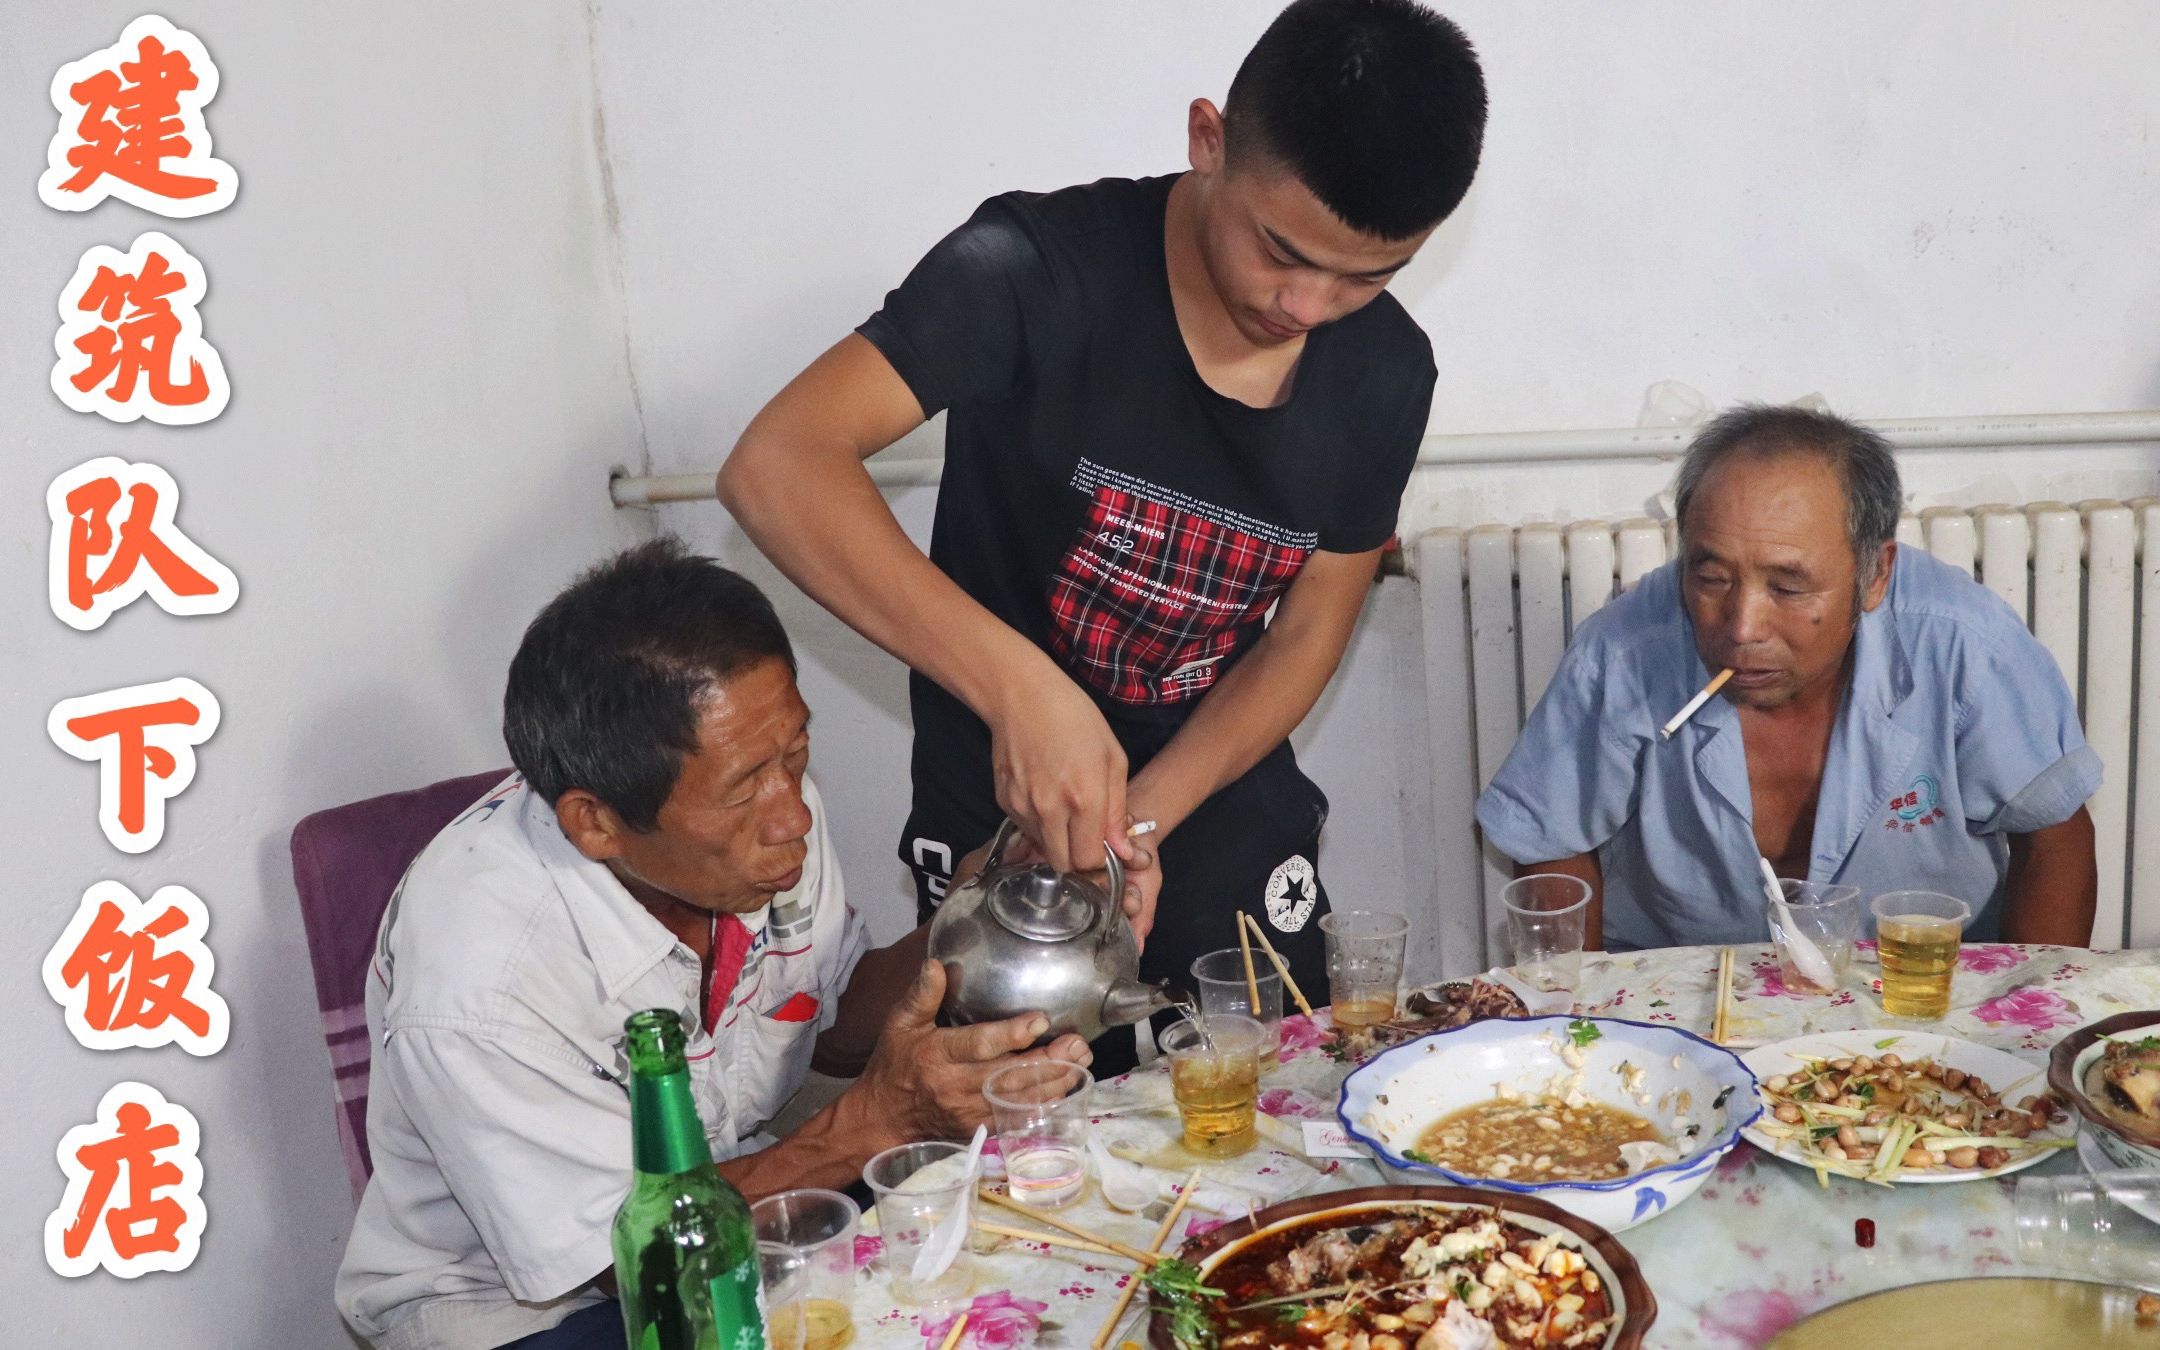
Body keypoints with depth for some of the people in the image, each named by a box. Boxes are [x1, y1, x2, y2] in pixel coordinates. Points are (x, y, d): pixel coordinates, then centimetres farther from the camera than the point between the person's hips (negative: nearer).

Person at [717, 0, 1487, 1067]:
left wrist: (1143, 816, -16)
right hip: (1002, 833, -3)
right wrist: (1020, 687, -44)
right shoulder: (1041, 270, -23)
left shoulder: (1386, 374, -8)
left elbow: (1308, 634, -1)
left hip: (1235, 832, 4)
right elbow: (777, 468, -34)